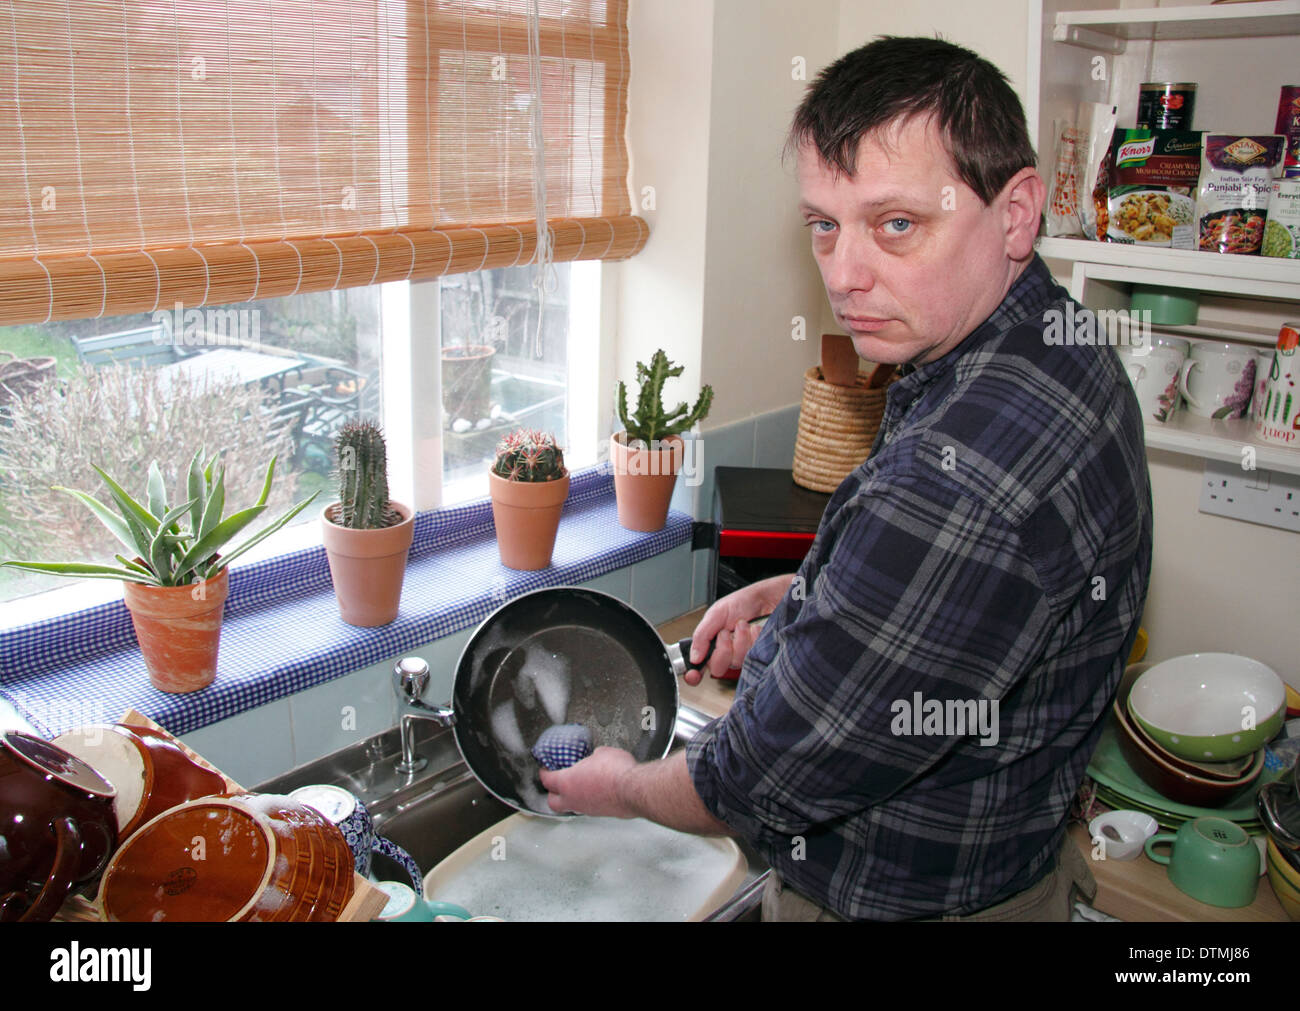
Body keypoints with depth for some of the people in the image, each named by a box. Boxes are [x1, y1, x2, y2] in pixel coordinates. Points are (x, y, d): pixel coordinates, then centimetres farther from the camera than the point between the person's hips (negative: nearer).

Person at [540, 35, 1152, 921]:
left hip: (913, 900, -8)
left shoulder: (962, 481, -38)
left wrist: (623, 788, -9)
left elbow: (770, 779, -27)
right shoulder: (1051, 345, -5)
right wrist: (797, 595, 5)